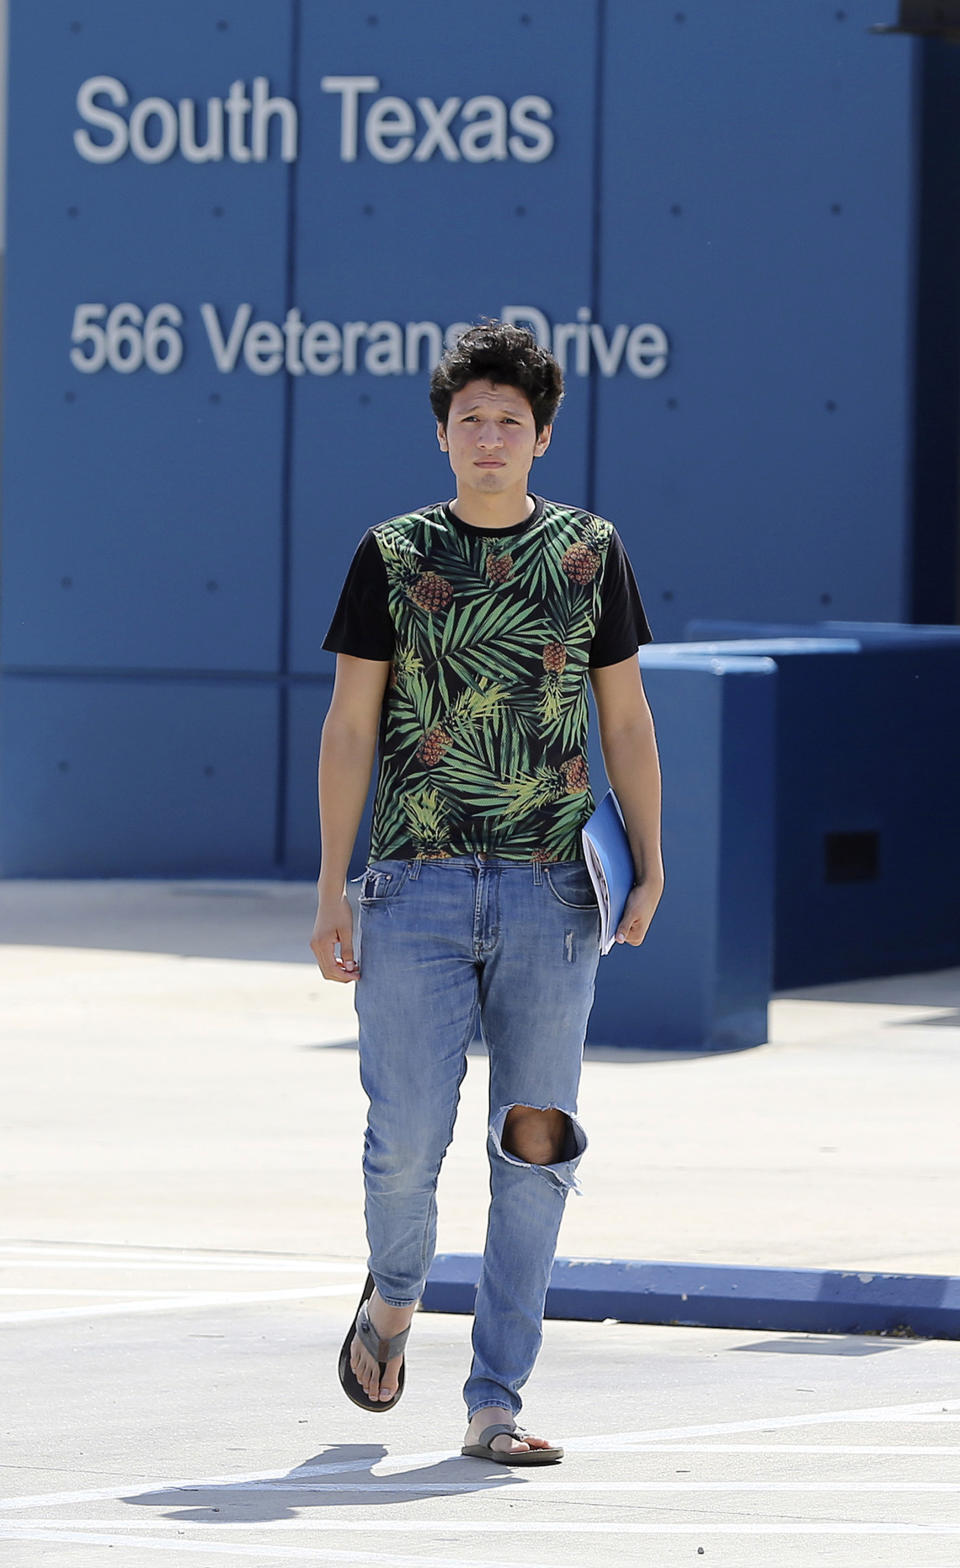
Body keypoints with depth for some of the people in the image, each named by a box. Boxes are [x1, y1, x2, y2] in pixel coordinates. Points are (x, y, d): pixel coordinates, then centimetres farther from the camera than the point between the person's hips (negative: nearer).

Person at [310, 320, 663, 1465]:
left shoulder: (589, 553, 9)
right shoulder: (393, 555, 5)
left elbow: (626, 723, 13)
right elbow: (349, 725, 5)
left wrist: (651, 866, 5)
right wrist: (330, 889, -1)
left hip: (549, 895, 1)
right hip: (416, 889, -1)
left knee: (536, 1147, -3)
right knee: (407, 1140, -5)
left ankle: (495, 1403, 2)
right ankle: (393, 1296, 29)